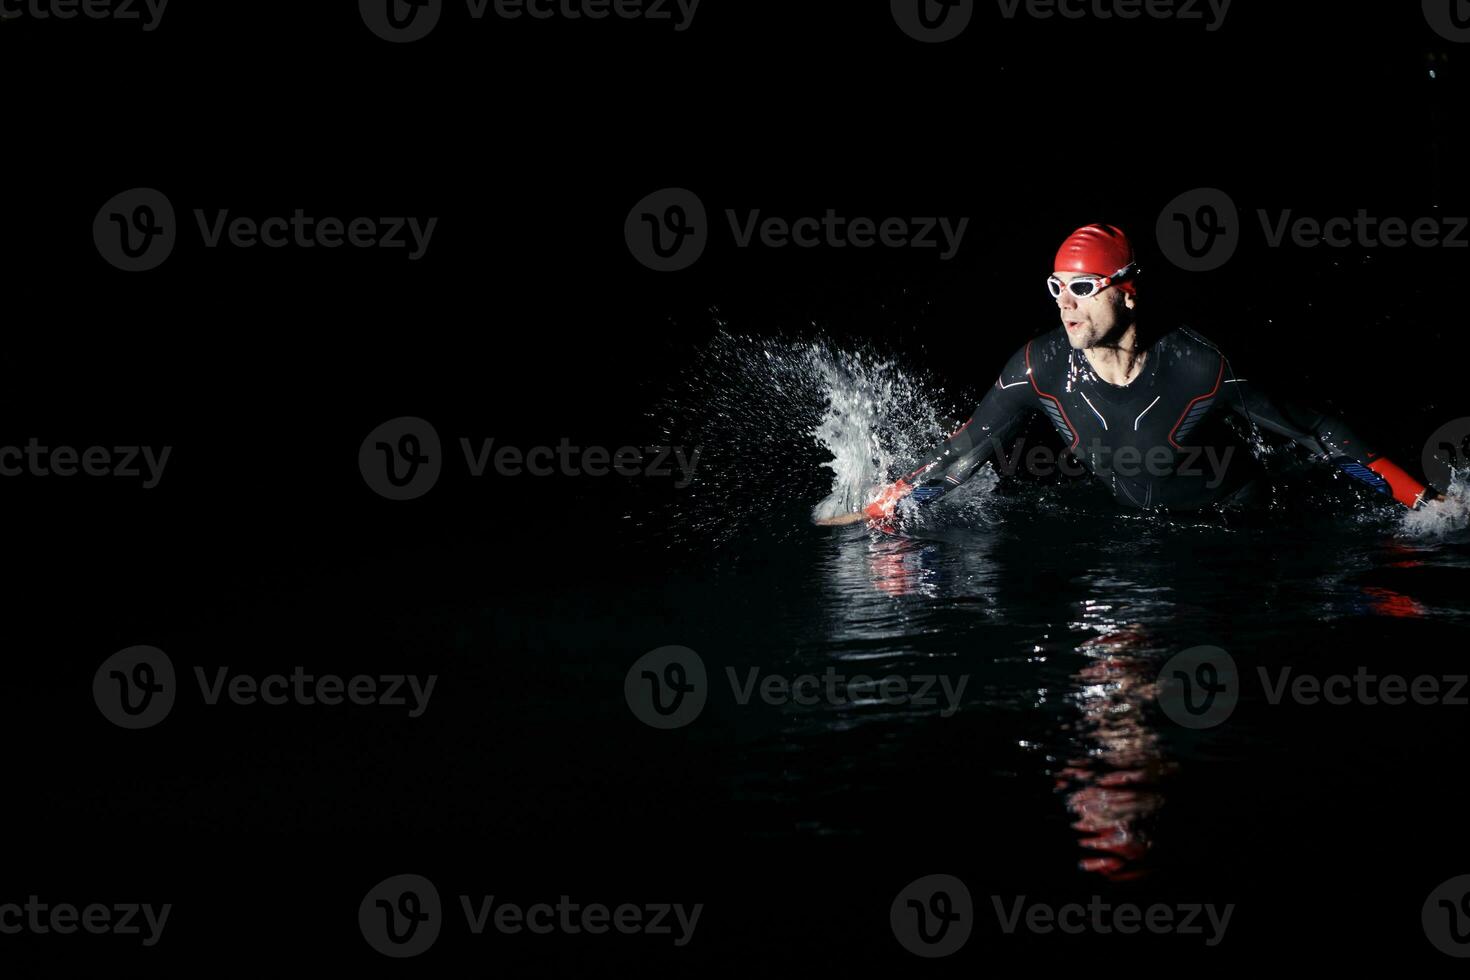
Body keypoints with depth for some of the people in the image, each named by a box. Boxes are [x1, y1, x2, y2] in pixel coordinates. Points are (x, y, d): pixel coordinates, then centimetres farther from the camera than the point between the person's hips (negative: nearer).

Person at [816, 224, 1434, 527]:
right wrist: (876, 513, -13)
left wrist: (1417, 496, -18)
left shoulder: (1197, 367, -28)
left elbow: (1309, 429, -18)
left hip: (1238, 516, -2)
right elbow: (970, 448, -9)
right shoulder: (1042, 367, -20)